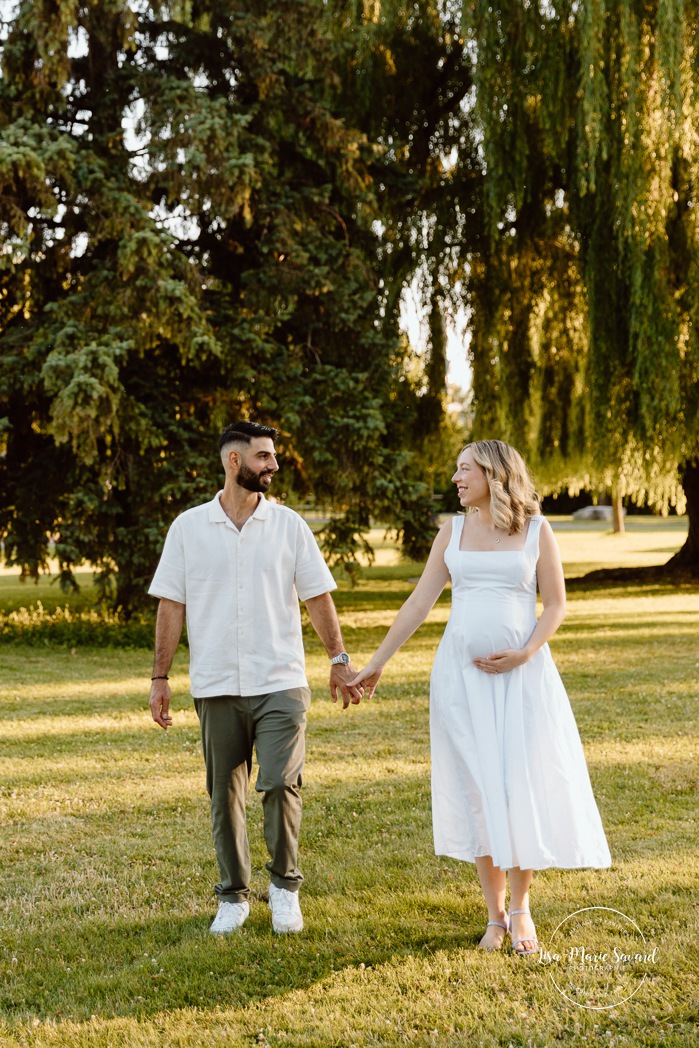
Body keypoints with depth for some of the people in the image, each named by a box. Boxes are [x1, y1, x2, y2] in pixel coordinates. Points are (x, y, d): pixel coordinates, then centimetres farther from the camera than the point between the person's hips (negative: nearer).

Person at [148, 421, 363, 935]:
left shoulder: (289, 525, 4)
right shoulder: (188, 527, 3)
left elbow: (318, 598, 6)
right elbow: (171, 605, 5)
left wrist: (339, 659, -3)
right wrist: (160, 677, 1)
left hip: (281, 683, -1)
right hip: (216, 686, 1)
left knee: (281, 783, -12)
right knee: (225, 795, 7)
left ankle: (285, 885, 10)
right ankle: (233, 897, 22)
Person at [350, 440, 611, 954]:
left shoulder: (536, 530, 2)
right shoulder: (453, 531, 8)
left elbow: (556, 604, 1)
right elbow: (419, 602, 7)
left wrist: (523, 654, -14)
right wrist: (377, 663, 3)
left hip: (522, 674, -2)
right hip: (461, 674, 2)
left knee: (522, 788, -1)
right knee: (476, 792, 3)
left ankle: (521, 909, 14)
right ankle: (495, 915, 13)